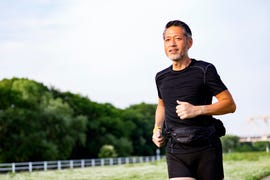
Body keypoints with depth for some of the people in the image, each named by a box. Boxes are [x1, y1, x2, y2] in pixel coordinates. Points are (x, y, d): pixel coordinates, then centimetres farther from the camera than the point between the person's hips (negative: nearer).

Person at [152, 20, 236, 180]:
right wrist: (157, 129, 14)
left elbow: (230, 104, -5)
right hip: (176, 152, 3)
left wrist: (197, 110, -18)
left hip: (206, 148, -2)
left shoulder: (204, 70, -4)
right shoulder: (161, 77, 11)